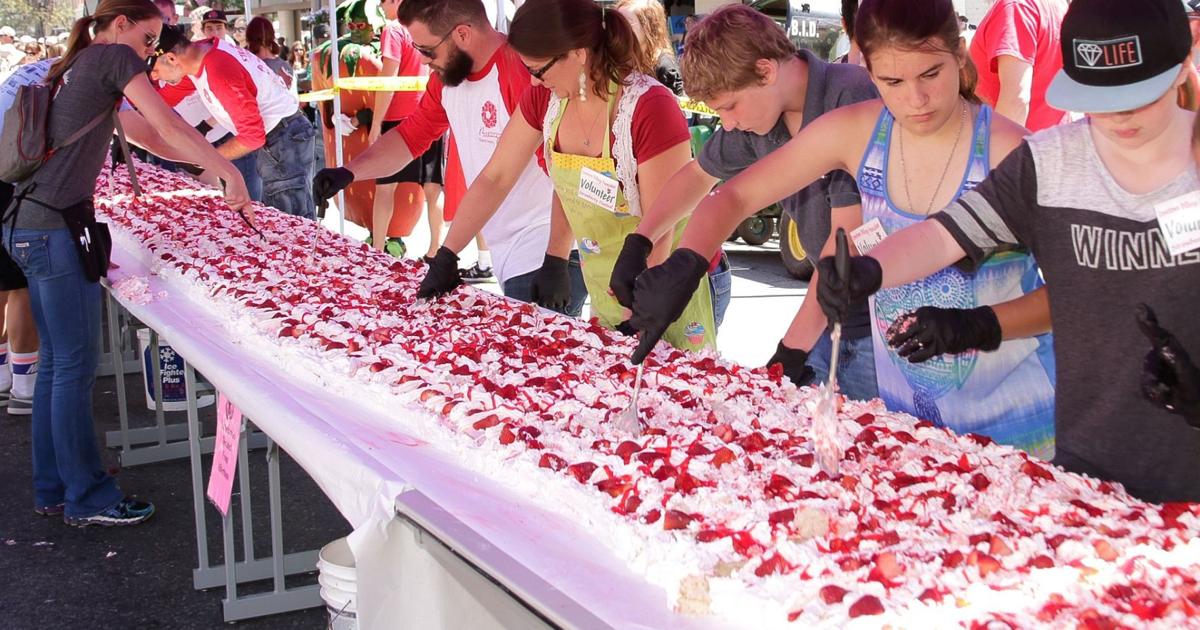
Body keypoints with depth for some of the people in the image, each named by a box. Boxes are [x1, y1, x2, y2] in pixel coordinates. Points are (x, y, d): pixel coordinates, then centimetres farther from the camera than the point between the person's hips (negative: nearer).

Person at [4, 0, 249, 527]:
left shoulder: (74, 66, 22)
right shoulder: (114, 56, -5)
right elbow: (169, 129, -13)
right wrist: (231, 175, -11)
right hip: (55, 226, -10)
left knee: (56, 362, 13)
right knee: (76, 365, -4)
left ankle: (52, 490, 20)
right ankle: (87, 498, 3)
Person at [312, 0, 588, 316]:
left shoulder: (522, 70, -20)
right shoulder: (446, 75, 8)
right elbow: (412, 136, 20)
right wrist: (348, 172, 5)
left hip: (545, 256, -8)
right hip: (505, 255, 8)